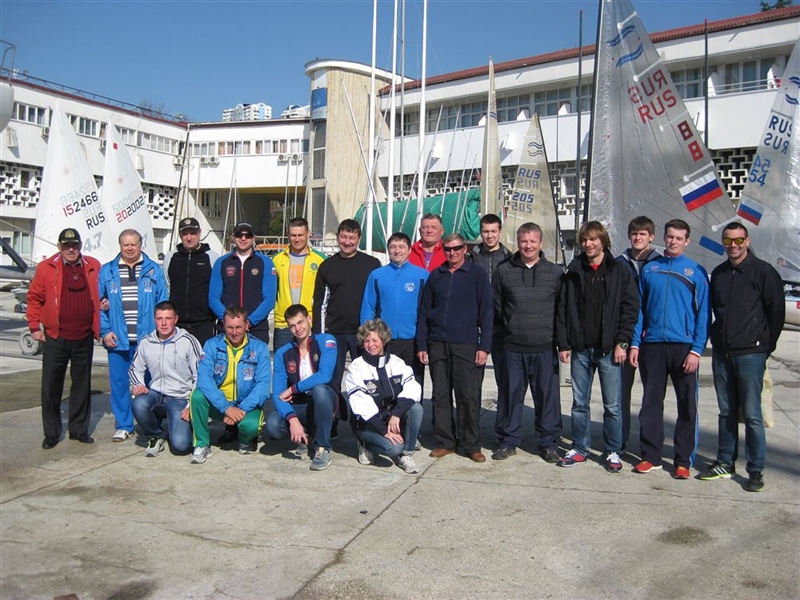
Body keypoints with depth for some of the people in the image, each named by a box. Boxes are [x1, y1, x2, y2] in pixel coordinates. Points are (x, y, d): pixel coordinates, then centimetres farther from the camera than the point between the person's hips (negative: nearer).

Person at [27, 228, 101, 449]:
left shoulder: (93, 267, 5)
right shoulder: (46, 267, -1)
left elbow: (102, 296, 14)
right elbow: (34, 298, 2)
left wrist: (99, 326, 2)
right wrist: (35, 326, -3)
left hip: (84, 338, 2)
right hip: (55, 337, -2)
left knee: (82, 385, 10)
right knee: (51, 386, 3)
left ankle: (79, 429, 22)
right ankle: (51, 433, 15)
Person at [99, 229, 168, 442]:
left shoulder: (154, 271, 6)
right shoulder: (107, 271, 9)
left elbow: (163, 305, 3)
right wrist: (104, 331, -2)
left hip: (147, 339, -1)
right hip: (117, 340, 1)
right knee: (119, 383, 5)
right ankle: (123, 426, 18)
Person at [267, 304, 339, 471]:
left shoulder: (326, 341, -10)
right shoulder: (283, 353, -2)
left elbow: (324, 377, -25)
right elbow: (278, 393, -11)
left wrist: (292, 389, -16)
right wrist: (293, 419, -28)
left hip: (324, 400, -3)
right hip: (298, 406, 3)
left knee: (319, 389, -37)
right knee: (273, 426, -27)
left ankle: (323, 448, -20)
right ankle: (306, 433, 9)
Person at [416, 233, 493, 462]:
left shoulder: (477, 274, 3)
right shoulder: (435, 276, 12)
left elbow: (486, 312, 0)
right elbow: (424, 312, 14)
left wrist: (484, 346, -7)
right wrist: (421, 345, 7)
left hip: (466, 346, -3)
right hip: (437, 345, 3)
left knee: (469, 396, -2)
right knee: (440, 396, 7)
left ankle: (471, 445, 10)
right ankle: (444, 442, 18)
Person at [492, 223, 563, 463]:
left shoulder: (555, 272, 5)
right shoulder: (503, 271, 6)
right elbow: (496, 306, 12)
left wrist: (558, 336, 5)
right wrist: (509, 327, 9)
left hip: (545, 348, 0)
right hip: (512, 347, 1)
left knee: (548, 395, 4)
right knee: (510, 395, 6)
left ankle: (548, 443, 17)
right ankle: (508, 441, 19)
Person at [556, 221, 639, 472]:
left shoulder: (620, 272, 1)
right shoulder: (573, 272, 7)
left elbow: (630, 308, -2)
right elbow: (563, 309, 5)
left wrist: (622, 343, -9)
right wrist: (563, 344, 0)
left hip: (609, 349, -2)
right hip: (580, 349, 2)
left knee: (612, 405, 4)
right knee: (579, 403, 9)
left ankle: (612, 451, 17)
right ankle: (580, 448, 21)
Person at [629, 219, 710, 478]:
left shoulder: (696, 271, 2)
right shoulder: (649, 269, 9)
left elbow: (703, 314, -1)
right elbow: (639, 309, 10)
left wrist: (696, 350, -9)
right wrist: (634, 343, 3)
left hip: (684, 347, -2)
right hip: (652, 346, 2)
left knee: (687, 405, 3)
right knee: (651, 403, 8)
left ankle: (683, 460, 15)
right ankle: (651, 456, 19)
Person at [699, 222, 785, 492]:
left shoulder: (763, 271, -4)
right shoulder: (718, 274, 12)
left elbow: (777, 311, -2)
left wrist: (766, 345, 0)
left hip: (750, 354, -5)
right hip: (721, 353, 5)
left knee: (751, 414, -2)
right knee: (726, 412, 12)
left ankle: (756, 470, 7)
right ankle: (725, 463, 22)